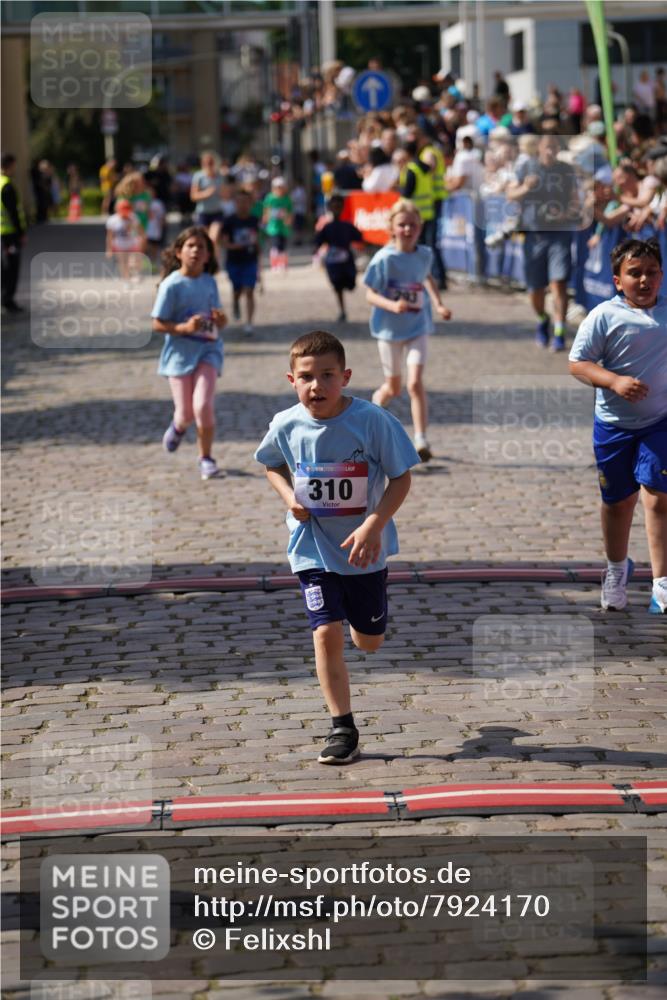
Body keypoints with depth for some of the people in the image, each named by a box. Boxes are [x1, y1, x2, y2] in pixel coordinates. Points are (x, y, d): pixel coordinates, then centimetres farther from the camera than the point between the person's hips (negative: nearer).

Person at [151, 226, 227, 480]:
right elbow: (157, 324, -10)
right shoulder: (172, 285, -10)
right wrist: (184, 328, -24)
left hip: (208, 348, 2)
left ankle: (206, 458, 3)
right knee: (185, 412, 1)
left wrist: (220, 321, -10)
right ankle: (178, 426, 40)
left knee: (203, 406, -15)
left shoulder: (209, 282, 3)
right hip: (180, 352, -2)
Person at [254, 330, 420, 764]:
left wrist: (374, 525, -22)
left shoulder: (372, 420, -18)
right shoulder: (286, 426, -10)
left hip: (364, 548, 0)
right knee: (327, 634, -11)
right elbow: (273, 466, 12)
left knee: (368, 641, 14)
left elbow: (401, 477, -10)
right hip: (314, 548, 1)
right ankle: (343, 730, 0)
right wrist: (289, 496, -8)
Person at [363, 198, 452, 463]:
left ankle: (421, 441, -13)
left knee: (415, 383, -14)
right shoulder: (384, 259, -15)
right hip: (390, 329, -2)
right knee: (393, 387, 13)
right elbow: (370, 294, -15)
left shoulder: (424, 255, -2)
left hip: (418, 328, 2)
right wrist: (393, 305, -33)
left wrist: (438, 305, 10)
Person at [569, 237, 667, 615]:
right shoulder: (605, 317, -11)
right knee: (619, 501, 13)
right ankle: (617, 569, 37)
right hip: (614, 424, -1)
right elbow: (577, 363, -12)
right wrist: (614, 381, -25)